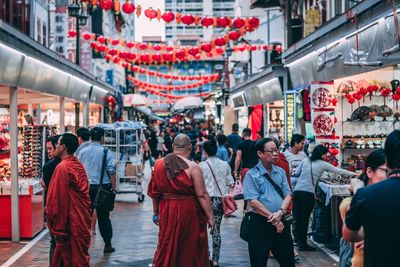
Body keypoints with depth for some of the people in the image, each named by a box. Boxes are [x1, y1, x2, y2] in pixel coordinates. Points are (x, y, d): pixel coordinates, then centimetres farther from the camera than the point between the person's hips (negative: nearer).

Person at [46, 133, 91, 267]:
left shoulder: (62, 168, -16)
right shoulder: (79, 165, 10)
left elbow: (57, 199, -17)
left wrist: (55, 227, -12)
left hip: (70, 222, -8)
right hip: (82, 220, 9)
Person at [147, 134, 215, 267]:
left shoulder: (159, 164, 0)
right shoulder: (193, 167, -13)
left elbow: (154, 192, 8)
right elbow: (202, 195, -13)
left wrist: (156, 212, 19)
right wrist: (210, 216, -6)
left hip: (167, 211, 4)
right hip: (189, 212, -4)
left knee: (167, 247, 13)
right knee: (190, 248, 10)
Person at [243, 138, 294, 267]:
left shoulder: (280, 172, 11)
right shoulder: (251, 175, -6)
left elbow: (287, 195, 7)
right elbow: (253, 202, -13)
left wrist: (280, 212, -13)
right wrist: (273, 219, -14)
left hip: (281, 223, 5)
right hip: (260, 224, -5)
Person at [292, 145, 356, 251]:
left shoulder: (305, 161, 10)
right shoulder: (323, 164, 4)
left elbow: (296, 173, 11)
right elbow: (339, 171, 10)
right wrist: (354, 174, 20)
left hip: (297, 190, 4)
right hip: (308, 193, -4)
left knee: (297, 217, 11)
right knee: (305, 218, 2)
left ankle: (298, 239, 20)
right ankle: (303, 243, 7)